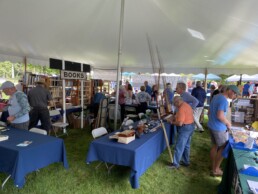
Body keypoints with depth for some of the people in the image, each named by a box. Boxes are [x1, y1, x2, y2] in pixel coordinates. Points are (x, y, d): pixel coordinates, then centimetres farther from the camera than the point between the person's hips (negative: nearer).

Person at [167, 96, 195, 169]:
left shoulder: (181, 108, -22)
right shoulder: (187, 105, 10)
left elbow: (180, 123, -25)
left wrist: (172, 122, -8)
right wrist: (175, 118, 8)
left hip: (185, 128, -10)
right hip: (190, 126, 10)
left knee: (179, 147, 1)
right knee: (186, 146, 20)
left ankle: (175, 164, 12)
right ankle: (186, 162, 31)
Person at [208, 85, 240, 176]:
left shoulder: (216, 97, 9)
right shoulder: (224, 100, -21)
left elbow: (209, 112, 15)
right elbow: (220, 116, -29)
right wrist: (228, 123, -12)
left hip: (211, 126, 9)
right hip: (219, 128, -9)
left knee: (215, 146, 18)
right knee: (223, 148, 7)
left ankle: (213, 167, 30)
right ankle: (216, 170, 16)